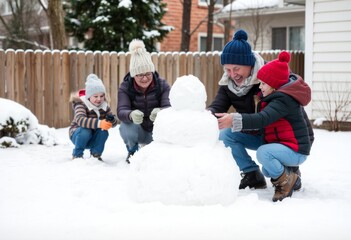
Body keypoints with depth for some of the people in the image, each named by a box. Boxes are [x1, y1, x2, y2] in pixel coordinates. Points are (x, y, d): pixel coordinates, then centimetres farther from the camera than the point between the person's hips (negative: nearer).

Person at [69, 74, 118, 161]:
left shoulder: (104, 105, -6)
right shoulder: (81, 104, -23)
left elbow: (114, 123, -9)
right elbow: (80, 120, -43)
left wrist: (112, 119, -36)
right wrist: (99, 123, -58)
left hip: (94, 138, 4)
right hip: (77, 135, -4)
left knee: (103, 131, -26)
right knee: (85, 130, -35)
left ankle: (95, 154, -5)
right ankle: (77, 155, -14)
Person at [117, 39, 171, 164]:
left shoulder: (162, 85, -13)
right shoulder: (125, 87, -14)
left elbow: (169, 108, -27)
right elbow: (121, 111, -29)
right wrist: (131, 115, -55)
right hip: (137, 130, -1)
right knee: (127, 125, -33)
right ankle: (133, 152, 1)